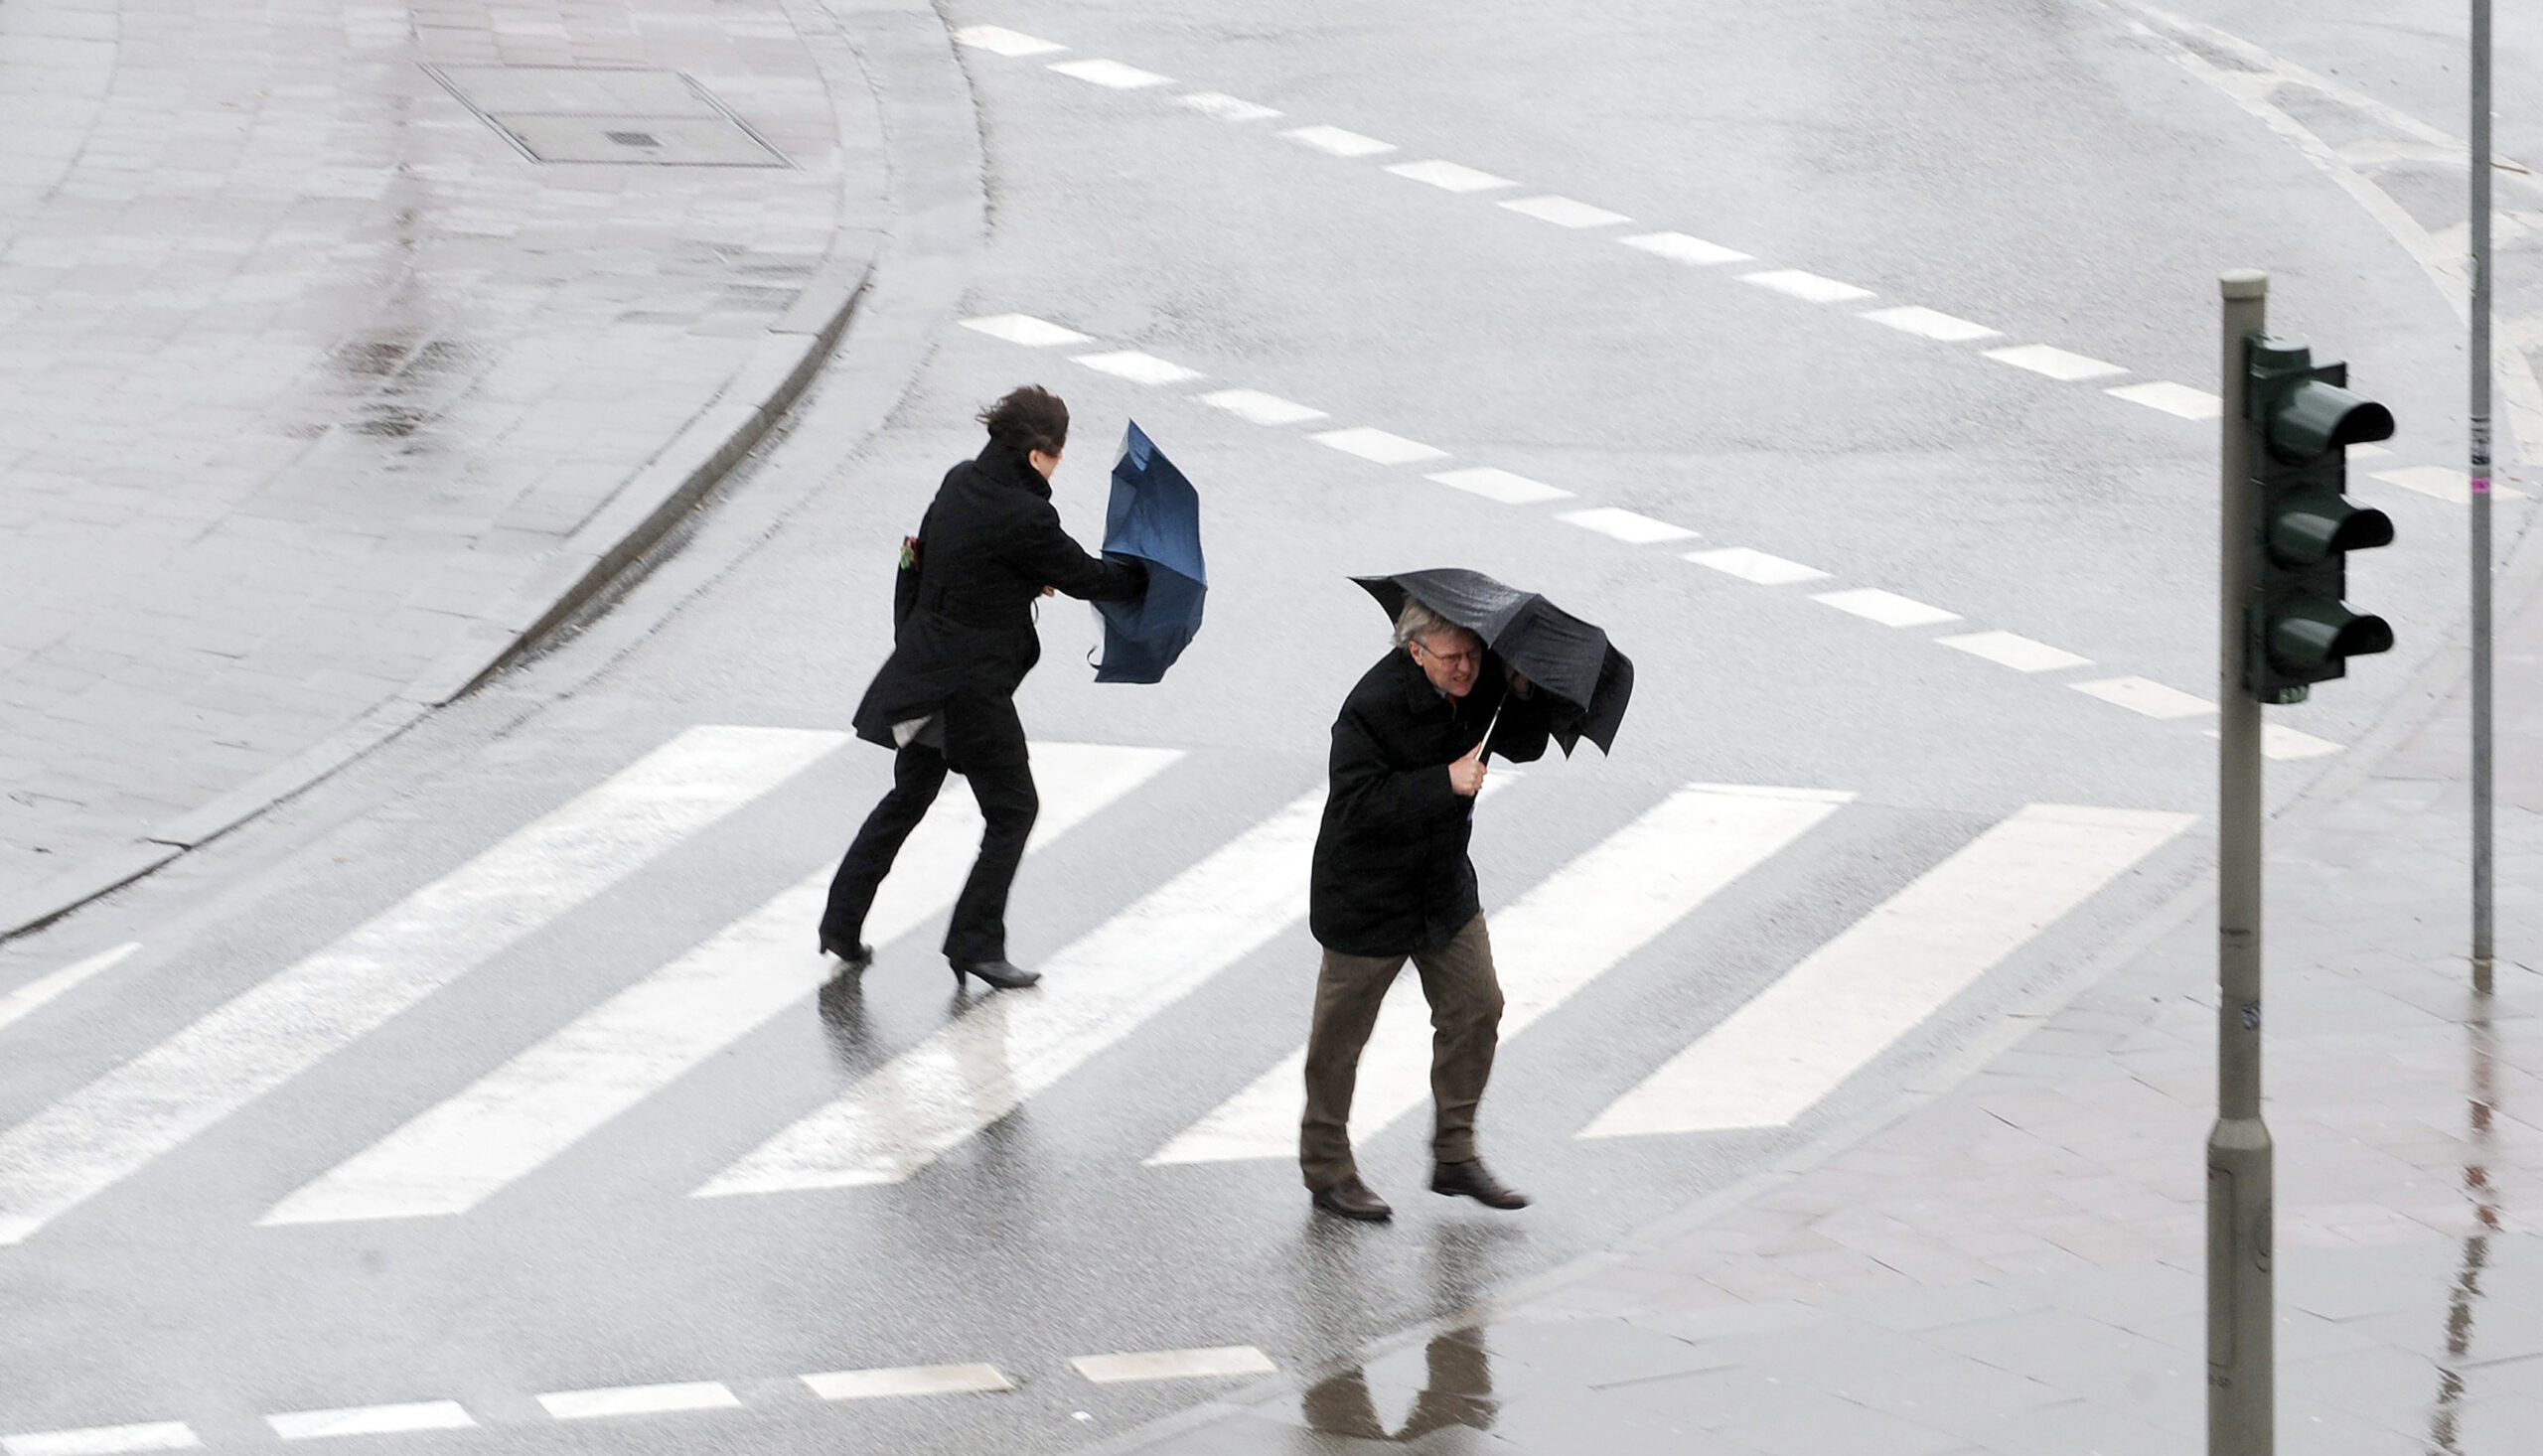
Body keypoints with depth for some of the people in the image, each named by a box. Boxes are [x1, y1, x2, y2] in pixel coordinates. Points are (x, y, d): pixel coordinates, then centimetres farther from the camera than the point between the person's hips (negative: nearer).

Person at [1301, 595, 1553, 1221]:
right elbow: (1356, 802, -29)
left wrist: (1527, 694, -14)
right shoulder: (1373, 705, -26)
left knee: (1476, 1010, 7)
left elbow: (1524, 746, 6)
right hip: (1366, 896, -7)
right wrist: (1444, 783, -33)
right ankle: (1327, 1170, 19)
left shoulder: (1481, 685, -6)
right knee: (1341, 1034, 5)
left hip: (1446, 883, 7)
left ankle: (1454, 1156, 20)